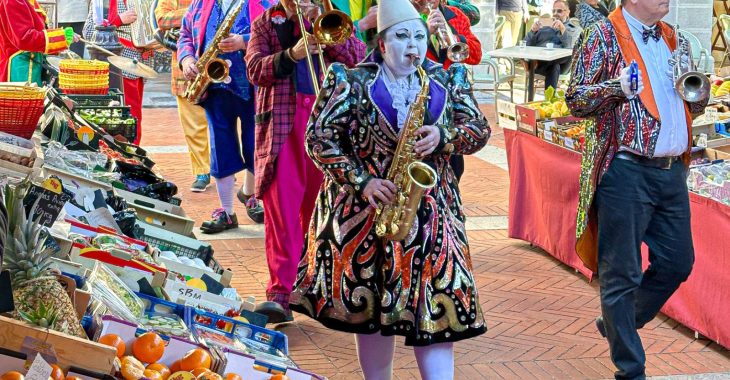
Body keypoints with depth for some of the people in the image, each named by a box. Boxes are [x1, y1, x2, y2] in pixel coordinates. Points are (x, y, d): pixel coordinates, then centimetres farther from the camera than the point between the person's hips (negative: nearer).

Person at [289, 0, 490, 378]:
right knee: (368, 304, 5)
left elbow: (480, 130, 5)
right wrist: (362, 182, -17)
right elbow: (319, 140, -7)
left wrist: (442, 136, -15)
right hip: (365, 208, -1)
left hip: (431, 213, 2)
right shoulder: (351, 82, -3)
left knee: (435, 306, -5)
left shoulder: (447, 81, 7)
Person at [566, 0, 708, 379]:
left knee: (677, 262, 11)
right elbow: (575, 100, -8)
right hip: (626, 172, -7)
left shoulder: (674, 39, 16)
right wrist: (617, 88, -24)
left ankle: (617, 324, 32)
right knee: (621, 273, 0)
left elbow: (693, 105, 24)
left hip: (672, 170, 7)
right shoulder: (603, 37, -4)